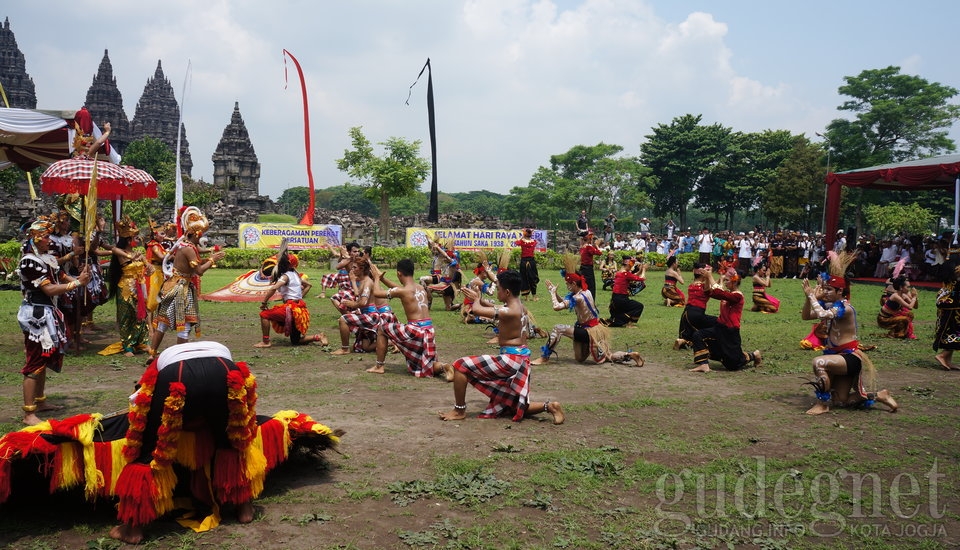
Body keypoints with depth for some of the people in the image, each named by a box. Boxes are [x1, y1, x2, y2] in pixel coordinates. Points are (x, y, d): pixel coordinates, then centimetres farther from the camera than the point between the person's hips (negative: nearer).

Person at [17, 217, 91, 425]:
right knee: (35, 362, -7)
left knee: (45, 358, 18)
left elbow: (63, 277, 7)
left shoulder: (47, 259, 10)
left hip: (47, 313, 9)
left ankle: (40, 401, 31)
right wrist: (78, 283, -19)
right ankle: (28, 414, -2)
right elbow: (49, 289, -22)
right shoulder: (29, 261, -17)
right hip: (36, 314, -9)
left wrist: (79, 278, -13)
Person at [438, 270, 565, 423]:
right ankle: (549, 406, 3)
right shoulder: (518, 306, 8)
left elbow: (477, 310, -20)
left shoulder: (509, 312, -20)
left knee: (460, 366, -5)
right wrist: (478, 298, 21)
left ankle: (459, 411, 3)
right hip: (521, 359, 10)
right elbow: (495, 308, 28)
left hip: (510, 359, -10)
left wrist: (476, 299, 2)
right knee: (516, 407, 20)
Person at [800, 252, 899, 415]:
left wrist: (811, 295, -26)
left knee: (819, 362, -34)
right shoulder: (828, 305, 3)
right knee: (841, 401, 12)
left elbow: (822, 315, -38)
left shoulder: (845, 307, -21)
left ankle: (822, 404, -19)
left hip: (851, 357, -9)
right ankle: (879, 396, 29)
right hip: (838, 355, 9)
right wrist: (811, 296, -10)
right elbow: (806, 316, 4)